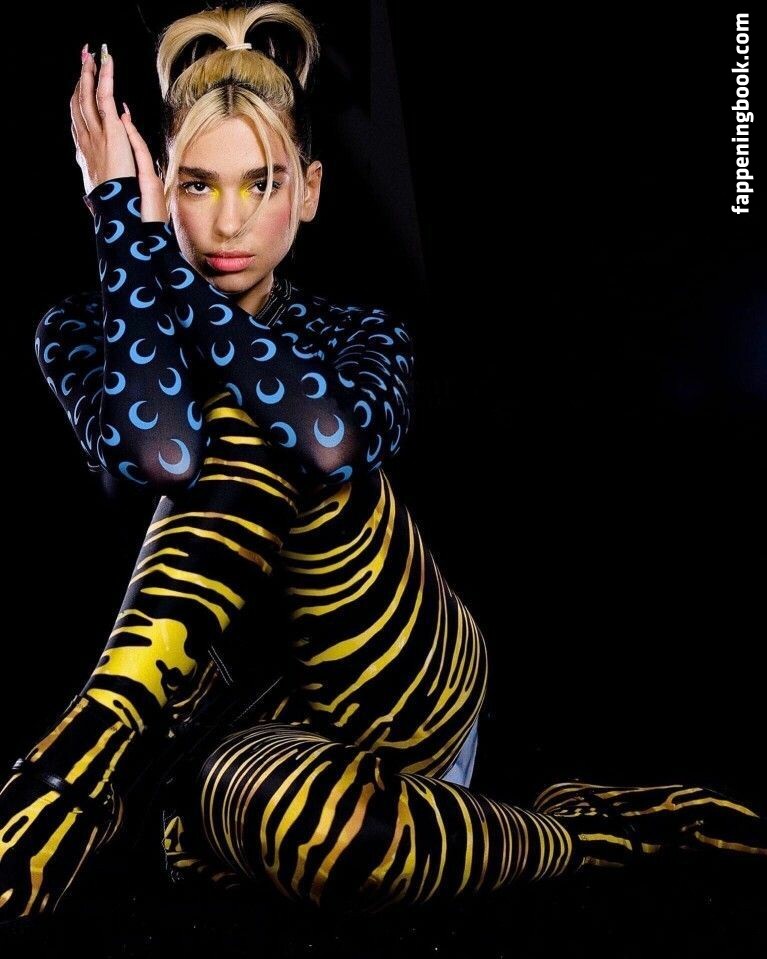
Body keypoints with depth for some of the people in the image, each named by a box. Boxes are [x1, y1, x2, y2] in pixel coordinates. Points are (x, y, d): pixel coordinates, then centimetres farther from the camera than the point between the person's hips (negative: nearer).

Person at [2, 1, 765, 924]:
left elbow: (337, 442, -23)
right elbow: (161, 455, -22)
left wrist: (160, 254, -17)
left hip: (419, 685, 1)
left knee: (254, 427, -26)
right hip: (226, 709, 0)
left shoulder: (360, 331, 8)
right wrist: (126, 220, -16)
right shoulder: (86, 333, 6)